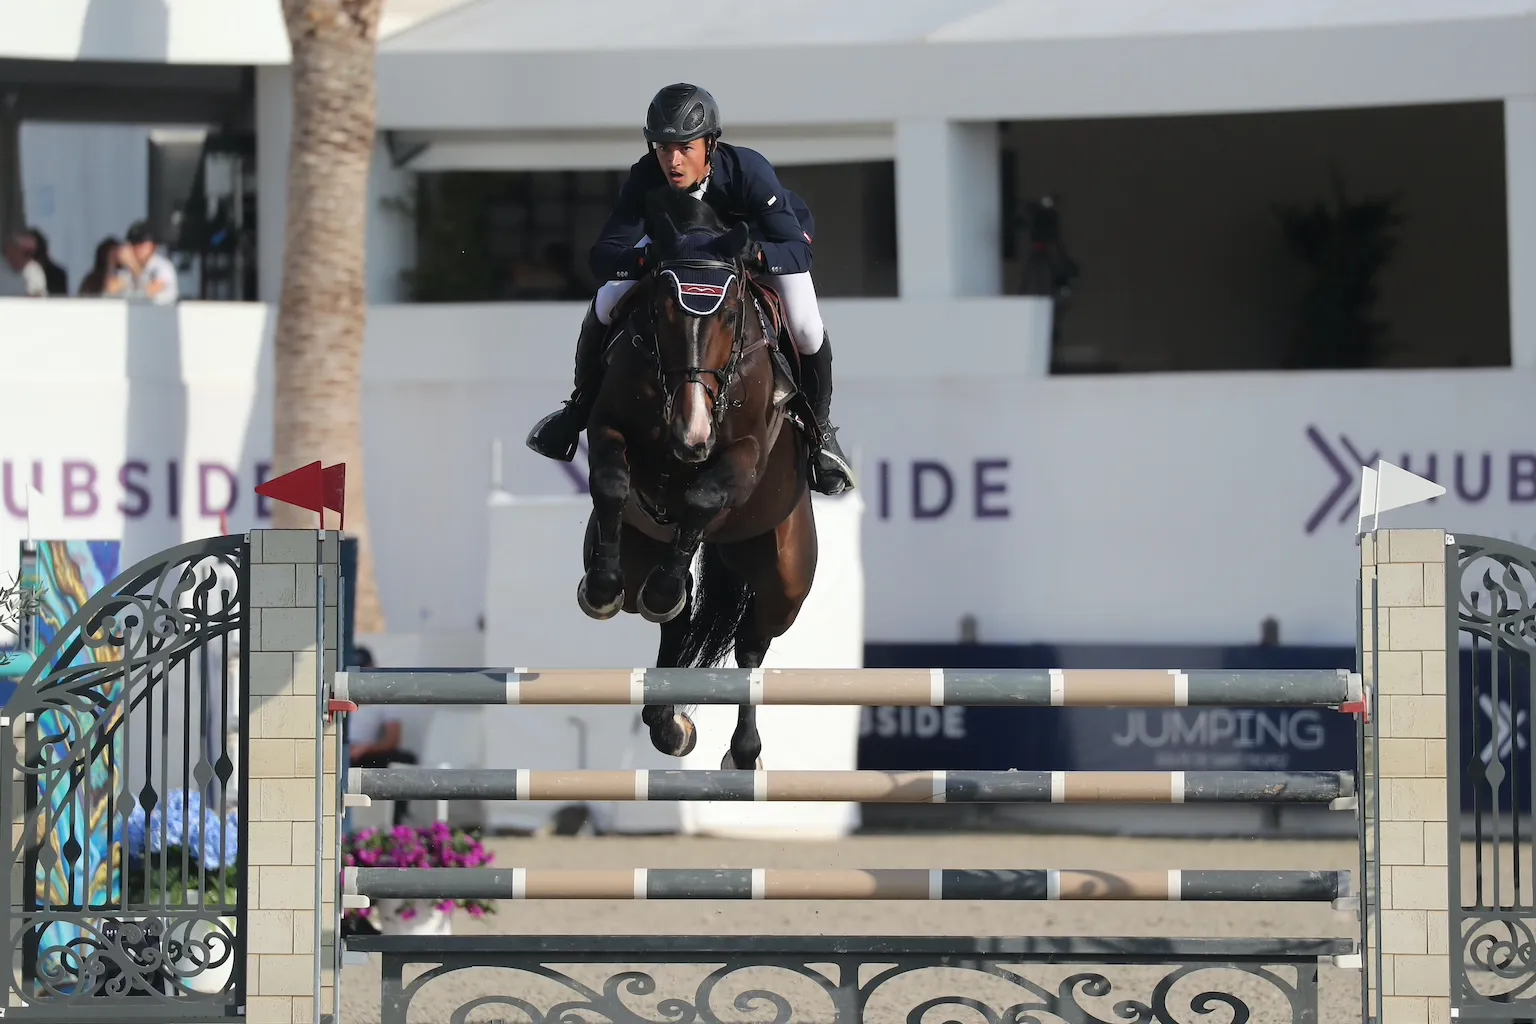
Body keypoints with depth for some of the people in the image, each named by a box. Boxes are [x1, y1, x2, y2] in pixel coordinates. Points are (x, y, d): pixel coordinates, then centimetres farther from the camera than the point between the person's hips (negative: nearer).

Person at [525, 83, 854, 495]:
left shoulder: (749, 171, -42)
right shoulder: (646, 178, -36)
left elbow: (798, 251, -43)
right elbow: (602, 257, -38)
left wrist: (753, 252, -64)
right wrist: (647, 258, -59)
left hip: (770, 234, -2)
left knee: (806, 330, -23)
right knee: (607, 306, -13)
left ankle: (819, 428, 7)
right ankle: (581, 407, 14)